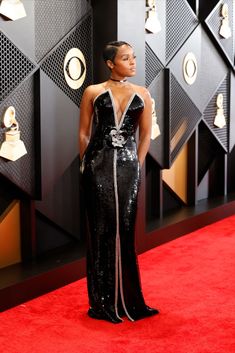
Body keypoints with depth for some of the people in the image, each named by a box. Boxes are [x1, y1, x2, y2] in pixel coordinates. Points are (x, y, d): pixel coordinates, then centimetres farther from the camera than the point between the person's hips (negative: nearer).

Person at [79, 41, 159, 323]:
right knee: (101, 229, 1)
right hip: (98, 166, -2)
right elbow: (83, 133, 4)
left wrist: (136, 166, 5)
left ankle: (126, 299, 14)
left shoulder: (142, 94, 8)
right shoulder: (93, 93, 1)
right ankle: (102, 302, 10)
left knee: (124, 229, 2)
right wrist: (88, 164, 3)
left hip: (128, 167, 2)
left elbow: (146, 134, 10)